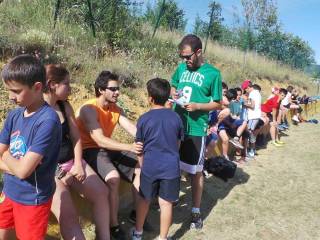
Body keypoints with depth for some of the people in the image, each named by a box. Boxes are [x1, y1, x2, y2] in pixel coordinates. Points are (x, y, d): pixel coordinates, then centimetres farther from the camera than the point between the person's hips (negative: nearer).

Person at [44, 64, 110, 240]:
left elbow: (76, 137, 8)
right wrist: (58, 175, -16)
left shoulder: (65, 106, 6)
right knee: (67, 215, -20)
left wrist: (78, 164, -3)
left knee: (101, 192, -5)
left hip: (71, 161, 6)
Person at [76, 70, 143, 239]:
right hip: (89, 151, -7)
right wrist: (129, 147, -39)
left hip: (108, 148, 8)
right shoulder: (89, 109, -19)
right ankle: (113, 225, -14)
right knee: (113, 178, -32)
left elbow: (132, 129, -8)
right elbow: (100, 140, -30)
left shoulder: (117, 109, 4)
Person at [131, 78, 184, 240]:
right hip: (171, 167, 1)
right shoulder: (176, 117, 0)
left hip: (150, 167, -1)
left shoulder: (144, 119, -7)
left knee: (144, 199, 18)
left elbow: (139, 148, 0)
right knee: (166, 203, 10)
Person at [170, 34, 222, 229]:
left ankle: (196, 211, 23)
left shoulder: (213, 73, -7)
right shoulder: (182, 68, 6)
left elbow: (218, 104, -4)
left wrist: (197, 106, -20)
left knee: (196, 171, 6)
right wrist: (174, 93, -3)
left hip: (196, 129, -4)